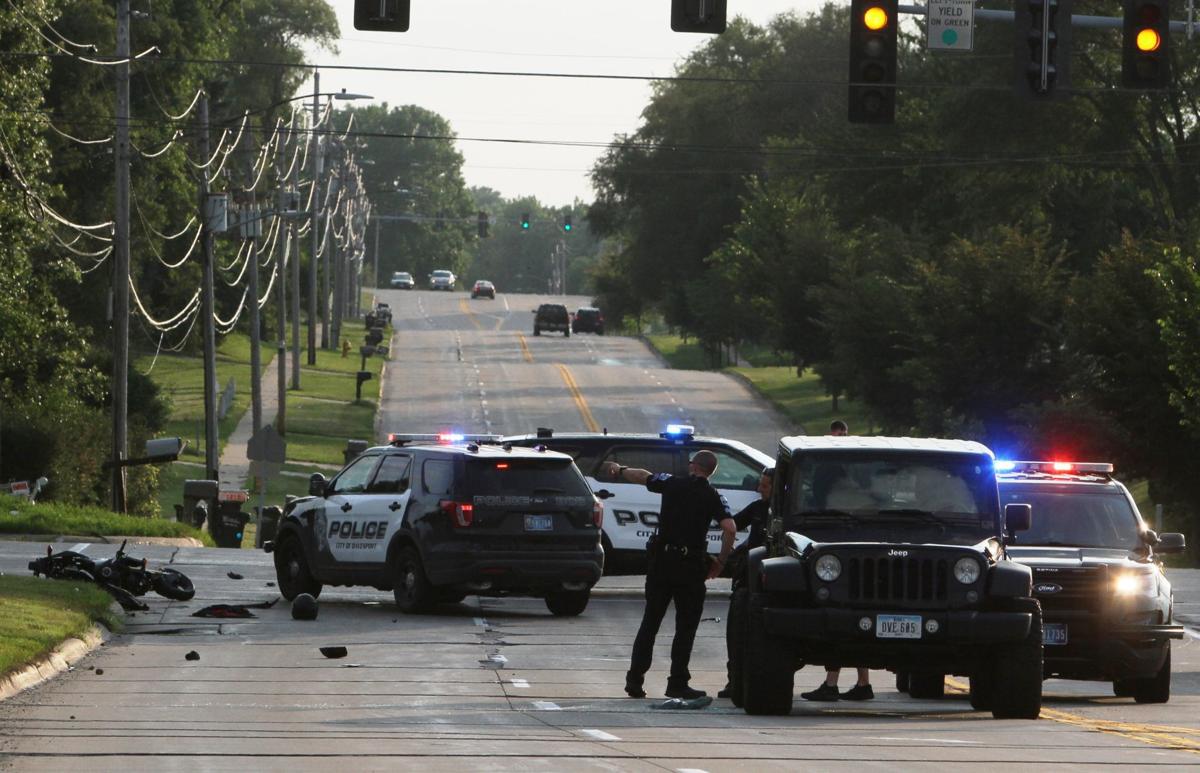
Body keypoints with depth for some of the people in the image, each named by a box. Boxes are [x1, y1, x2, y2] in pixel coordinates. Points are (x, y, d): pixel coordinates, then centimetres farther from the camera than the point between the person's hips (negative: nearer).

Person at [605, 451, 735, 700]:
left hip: (661, 559, 2)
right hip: (691, 565, -2)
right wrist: (721, 562, -4)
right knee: (686, 626, 5)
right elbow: (729, 528, -15)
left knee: (650, 622, 11)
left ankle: (634, 679, 9)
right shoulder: (713, 497, -2)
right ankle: (678, 683, 2)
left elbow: (643, 476, 20)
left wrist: (619, 469, 39)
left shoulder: (672, 484, 3)